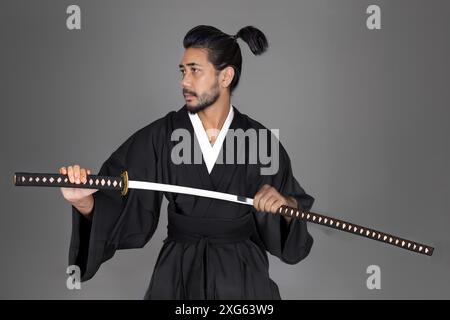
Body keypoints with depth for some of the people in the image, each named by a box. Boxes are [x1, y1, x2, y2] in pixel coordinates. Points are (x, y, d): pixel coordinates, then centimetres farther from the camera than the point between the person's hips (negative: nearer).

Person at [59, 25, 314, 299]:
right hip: (178, 274, 0)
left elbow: (292, 214, 1)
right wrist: (85, 202, -33)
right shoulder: (159, 137, -9)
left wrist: (287, 204, -20)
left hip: (242, 275, 1)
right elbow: (118, 209, -14)